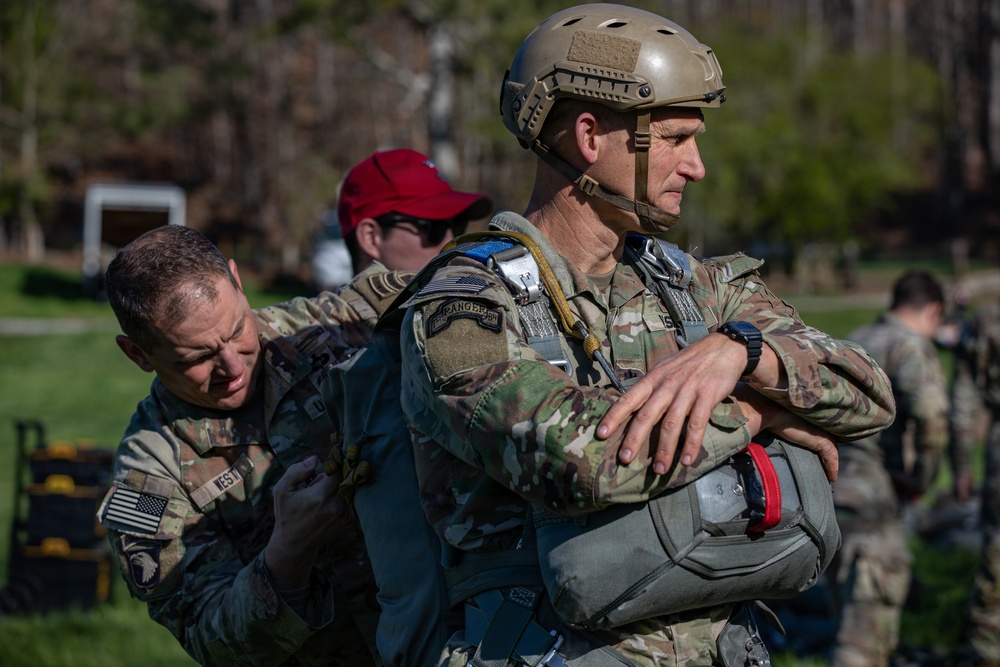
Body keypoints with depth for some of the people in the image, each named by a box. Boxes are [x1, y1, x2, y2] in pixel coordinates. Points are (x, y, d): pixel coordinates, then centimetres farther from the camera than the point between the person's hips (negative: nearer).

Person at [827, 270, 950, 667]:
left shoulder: (853, 342, 17)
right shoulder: (909, 345, -7)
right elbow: (929, 407, -27)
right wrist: (923, 476, -14)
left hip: (827, 496, 8)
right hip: (870, 500, -8)